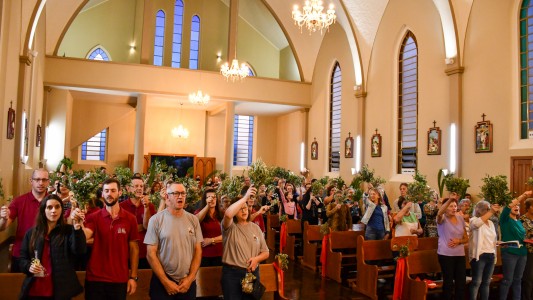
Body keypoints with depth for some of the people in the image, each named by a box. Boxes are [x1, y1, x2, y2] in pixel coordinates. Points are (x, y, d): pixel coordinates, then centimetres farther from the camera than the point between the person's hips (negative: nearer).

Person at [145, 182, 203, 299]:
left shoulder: (193, 220, 2)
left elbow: (198, 251, 3)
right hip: (162, 282, -2)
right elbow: (151, 254, -7)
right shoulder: (156, 220, -6)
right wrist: (166, 281, -10)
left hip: (188, 282, 3)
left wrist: (190, 278, -5)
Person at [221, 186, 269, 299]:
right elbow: (228, 214, -31)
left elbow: (265, 252, 9)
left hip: (252, 273, 4)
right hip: (232, 274, -4)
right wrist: (246, 197, -32)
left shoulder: (255, 227, 7)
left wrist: (256, 259, -12)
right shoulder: (230, 227, -5)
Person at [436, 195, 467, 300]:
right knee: (448, 282, 1)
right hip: (446, 255, -5)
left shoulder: (460, 219, 9)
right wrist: (450, 199, -44)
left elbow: (466, 239, 13)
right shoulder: (442, 219, -6)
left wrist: (458, 241, -10)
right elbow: (439, 213, -34)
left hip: (460, 255, 5)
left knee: (462, 282, 8)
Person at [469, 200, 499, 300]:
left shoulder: (491, 223, 16)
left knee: (486, 282, 12)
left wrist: (495, 255, 14)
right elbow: (477, 223, -32)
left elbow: (493, 239, 22)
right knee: (477, 281, -6)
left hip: (491, 255, 7)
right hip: (479, 255, -7)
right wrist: (491, 212, -37)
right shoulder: (474, 220, -6)